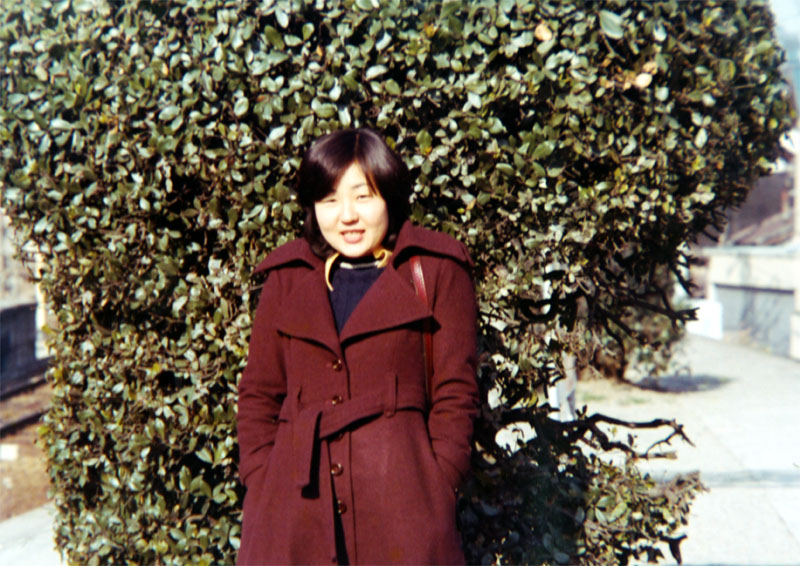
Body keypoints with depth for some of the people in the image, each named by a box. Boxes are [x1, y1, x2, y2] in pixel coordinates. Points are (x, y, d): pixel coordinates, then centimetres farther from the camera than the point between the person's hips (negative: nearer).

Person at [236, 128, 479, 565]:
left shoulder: (436, 273, 5)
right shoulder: (286, 278, 12)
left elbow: (455, 393, 2)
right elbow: (259, 393, 14)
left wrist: (436, 489, -6)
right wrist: (259, 483, 3)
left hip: (399, 490, -2)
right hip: (295, 493, 3)